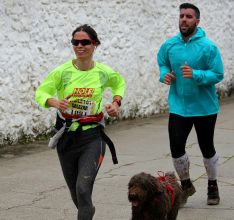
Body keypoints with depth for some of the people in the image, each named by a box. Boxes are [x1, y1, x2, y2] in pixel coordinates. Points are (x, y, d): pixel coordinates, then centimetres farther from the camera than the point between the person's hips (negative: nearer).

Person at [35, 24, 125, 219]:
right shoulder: (62, 72, -8)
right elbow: (41, 93, -5)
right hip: (67, 135, 1)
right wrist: (55, 102, -25)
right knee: (74, 188, 15)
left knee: (83, 187, -19)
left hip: (92, 135, -1)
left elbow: (119, 83, 19)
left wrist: (116, 102, 3)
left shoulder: (104, 72, -3)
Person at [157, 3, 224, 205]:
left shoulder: (208, 46, -14)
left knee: (207, 148, 12)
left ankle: (213, 187, 34)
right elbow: (162, 64, 15)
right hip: (178, 107, 3)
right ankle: (186, 185, 22)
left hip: (204, 107, -2)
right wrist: (165, 74, -8)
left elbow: (218, 75, -15)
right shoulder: (169, 45, -3)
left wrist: (195, 75, -29)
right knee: (176, 147, -3)